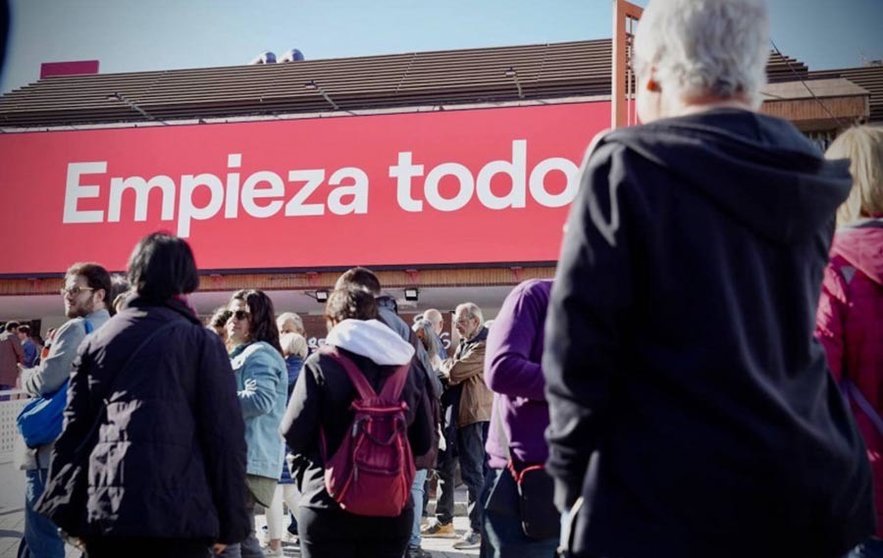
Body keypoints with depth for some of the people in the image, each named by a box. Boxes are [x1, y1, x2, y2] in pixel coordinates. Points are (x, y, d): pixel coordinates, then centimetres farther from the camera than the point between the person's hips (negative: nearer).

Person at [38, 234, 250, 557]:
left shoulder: (95, 341, 13)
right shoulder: (201, 342, 1)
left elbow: (73, 431, 12)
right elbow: (225, 436, -4)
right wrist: (230, 523, 1)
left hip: (102, 511, 4)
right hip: (178, 514, -4)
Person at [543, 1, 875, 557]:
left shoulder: (628, 164, -9)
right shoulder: (812, 181, 10)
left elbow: (580, 340, -12)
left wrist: (573, 477, -1)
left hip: (669, 501, -6)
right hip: (816, 490, 6)